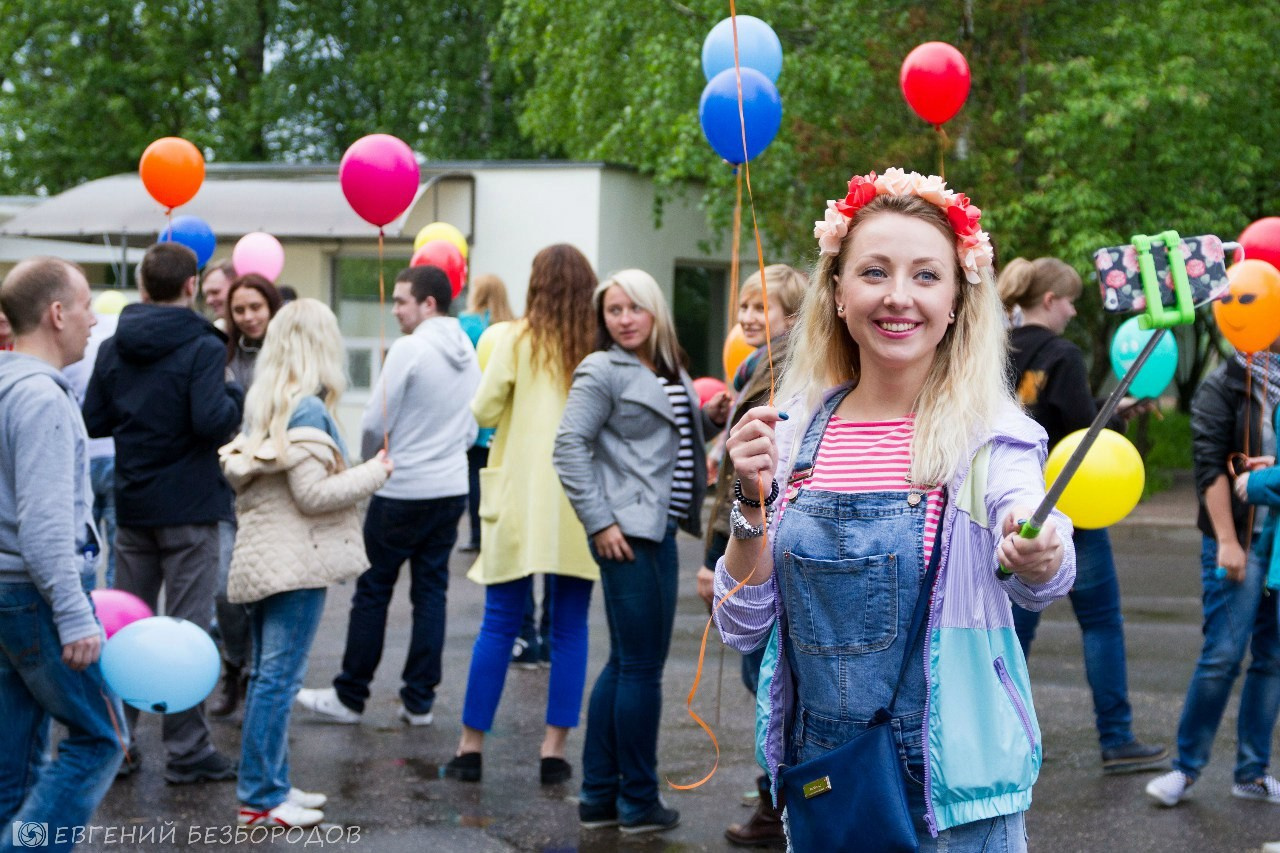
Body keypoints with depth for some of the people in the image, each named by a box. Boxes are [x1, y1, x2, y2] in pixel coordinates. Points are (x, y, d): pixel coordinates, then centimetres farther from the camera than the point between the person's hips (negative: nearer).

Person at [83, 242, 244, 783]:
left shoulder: (113, 349, 4)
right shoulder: (202, 347, -13)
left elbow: (92, 423, 5)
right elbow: (212, 422, -24)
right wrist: (235, 395, -5)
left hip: (131, 508, 5)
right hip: (189, 508, -5)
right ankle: (186, 750, 5)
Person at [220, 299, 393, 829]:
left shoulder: (260, 403, 10)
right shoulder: (307, 410, -15)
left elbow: (241, 475, 15)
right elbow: (313, 493, -18)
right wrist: (374, 473, -7)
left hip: (260, 558, 9)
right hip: (297, 561, -9)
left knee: (267, 676, 13)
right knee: (279, 677, -5)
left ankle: (269, 786, 20)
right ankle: (259, 799, -2)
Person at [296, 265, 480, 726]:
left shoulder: (409, 349, -15)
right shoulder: (469, 351, 8)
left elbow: (375, 423, -12)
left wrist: (371, 459, 6)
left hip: (403, 491, -7)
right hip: (453, 488, 7)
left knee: (373, 590, 3)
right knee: (431, 592, 9)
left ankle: (350, 696, 11)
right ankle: (419, 700, 11)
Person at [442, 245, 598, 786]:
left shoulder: (518, 340, -3)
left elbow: (484, 411, -3)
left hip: (521, 499, -1)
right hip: (581, 503, 1)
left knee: (499, 625, 6)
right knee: (570, 629, 7)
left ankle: (471, 746, 10)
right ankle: (554, 749, 7)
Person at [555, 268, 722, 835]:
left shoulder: (670, 374, 15)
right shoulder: (603, 371, -8)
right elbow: (569, 447, -15)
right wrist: (599, 522, -18)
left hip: (660, 532, 8)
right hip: (627, 534, -8)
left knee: (625, 664, 12)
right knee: (642, 665, -4)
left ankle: (599, 797, 20)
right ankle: (638, 803, 6)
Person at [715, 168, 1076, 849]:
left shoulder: (990, 434, -9)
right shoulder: (794, 433, -1)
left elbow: (1043, 582, -27)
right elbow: (742, 627, -1)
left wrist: (1036, 556, -50)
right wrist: (753, 500, -16)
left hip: (950, 793, -3)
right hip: (818, 780, 3)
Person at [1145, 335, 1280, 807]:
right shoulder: (1224, 386, -4)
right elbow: (1210, 466, -10)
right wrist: (1227, 541, -16)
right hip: (1239, 542, -5)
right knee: (1222, 656, -7)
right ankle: (1185, 768, 5)